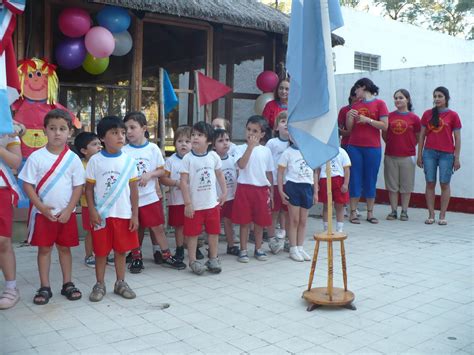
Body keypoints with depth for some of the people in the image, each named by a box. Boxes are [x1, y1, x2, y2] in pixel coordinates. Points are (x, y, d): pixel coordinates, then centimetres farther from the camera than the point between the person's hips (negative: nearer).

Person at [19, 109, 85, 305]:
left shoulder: (73, 158, -3)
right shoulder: (36, 157, -6)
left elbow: (78, 186, -1)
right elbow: (27, 184, -6)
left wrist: (68, 210, -9)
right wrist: (42, 207, -14)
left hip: (66, 213, 1)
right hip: (42, 213, -1)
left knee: (65, 247, 11)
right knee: (44, 248, 6)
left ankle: (67, 284, 21)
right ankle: (44, 287, 15)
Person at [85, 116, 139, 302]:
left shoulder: (128, 160, 1)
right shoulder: (95, 160, -3)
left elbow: (133, 189, 3)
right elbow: (89, 188, 0)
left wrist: (135, 214, 0)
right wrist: (92, 211, -10)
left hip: (124, 214, 1)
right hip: (102, 215, -1)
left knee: (121, 250, 11)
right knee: (101, 251, 7)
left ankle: (120, 283, 25)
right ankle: (100, 284, 22)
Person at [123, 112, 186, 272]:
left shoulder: (153, 148, -2)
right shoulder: (124, 151, -3)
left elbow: (161, 170, 3)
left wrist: (149, 174, -13)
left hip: (150, 196, 0)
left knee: (158, 227, 6)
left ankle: (165, 256, 19)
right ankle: (136, 257, 26)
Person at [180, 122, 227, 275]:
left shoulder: (214, 156, -2)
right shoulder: (188, 158, -11)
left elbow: (219, 175, 12)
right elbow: (184, 181, -12)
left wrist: (224, 192, 9)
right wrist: (187, 203, -14)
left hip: (212, 203, 3)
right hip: (194, 204, -3)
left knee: (213, 232, 12)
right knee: (192, 233, 6)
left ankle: (213, 259, 27)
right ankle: (192, 261, 19)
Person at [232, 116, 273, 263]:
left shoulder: (266, 150, 6)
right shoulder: (243, 148, -2)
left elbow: (269, 173, 11)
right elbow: (241, 165, -21)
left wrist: (271, 191, 9)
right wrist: (250, 146, -20)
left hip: (261, 189, 3)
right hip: (245, 188, -2)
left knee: (260, 221, 11)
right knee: (244, 221, 4)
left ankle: (258, 249, 26)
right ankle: (243, 250, 15)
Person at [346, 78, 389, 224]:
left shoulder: (379, 103, 2)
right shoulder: (355, 105, 13)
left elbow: (384, 126, -5)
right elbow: (349, 129, 12)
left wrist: (368, 120, -14)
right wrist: (349, 117, -6)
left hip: (373, 148, -3)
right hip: (354, 147, 3)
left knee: (370, 180, 3)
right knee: (355, 179, 2)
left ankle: (370, 213, 11)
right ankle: (353, 212, 7)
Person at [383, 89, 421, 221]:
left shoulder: (414, 118, 0)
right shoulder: (389, 116, 4)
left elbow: (418, 137, 8)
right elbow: (384, 134, 11)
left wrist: (409, 146, 4)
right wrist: (392, 144, 5)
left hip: (407, 156, -1)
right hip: (390, 156, 1)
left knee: (406, 185, 6)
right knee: (392, 185, 7)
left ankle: (404, 211, 17)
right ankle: (393, 211, 17)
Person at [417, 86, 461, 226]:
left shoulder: (453, 115, 2)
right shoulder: (427, 114, 8)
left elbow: (457, 138, 2)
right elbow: (422, 135, 10)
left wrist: (457, 158, -3)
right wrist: (419, 155, 6)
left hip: (446, 154, -2)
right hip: (429, 153, 2)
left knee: (444, 184, 0)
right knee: (430, 183, 2)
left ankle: (442, 216, 6)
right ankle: (431, 215, 8)